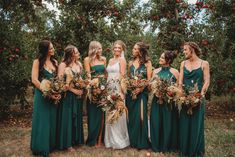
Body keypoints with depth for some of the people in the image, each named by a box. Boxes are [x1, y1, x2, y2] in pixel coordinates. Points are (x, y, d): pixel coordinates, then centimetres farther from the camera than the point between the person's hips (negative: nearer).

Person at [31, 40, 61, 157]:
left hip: (54, 95, 5)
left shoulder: (54, 62, 9)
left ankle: (51, 145, 27)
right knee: (42, 121, 3)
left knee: (52, 120, 11)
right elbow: (34, 80, -14)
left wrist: (58, 92, -6)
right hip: (42, 95, -5)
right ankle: (41, 148, 18)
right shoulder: (37, 62, -7)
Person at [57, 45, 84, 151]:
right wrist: (73, 90, -15)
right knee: (67, 118, 2)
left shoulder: (79, 64, 8)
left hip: (78, 95, 6)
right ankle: (67, 143, 15)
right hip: (68, 95, -6)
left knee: (77, 117, 14)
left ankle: (76, 139, 29)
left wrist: (82, 89, -1)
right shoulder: (63, 65, -11)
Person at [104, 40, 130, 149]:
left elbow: (122, 75, -10)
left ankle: (119, 140, 10)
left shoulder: (122, 59, -3)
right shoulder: (110, 60, 17)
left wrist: (121, 91, -17)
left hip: (118, 88, -6)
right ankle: (111, 139, 21)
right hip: (109, 89, 7)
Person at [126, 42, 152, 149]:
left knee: (140, 116, -4)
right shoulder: (131, 63, 12)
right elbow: (128, 77, 14)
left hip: (142, 92, -4)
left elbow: (149, 79, -6)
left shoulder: (147, 63, -1)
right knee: (131, 116, 8)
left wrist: (140, 88, -18)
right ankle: (132, 140, 21)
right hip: (131, 92, 4)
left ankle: (141, 142, 11)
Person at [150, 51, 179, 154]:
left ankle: (167, 146, 25)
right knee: (156, 123, 7)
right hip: (157, 101, 3)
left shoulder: (175, 72, -5)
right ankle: (157, 146, 24)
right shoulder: (156, 71, 5)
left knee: (168, 123, 7)